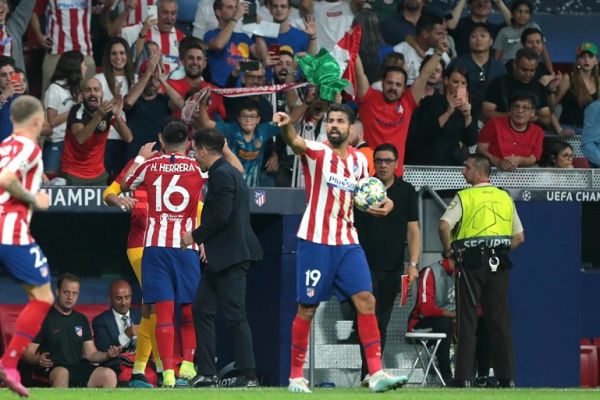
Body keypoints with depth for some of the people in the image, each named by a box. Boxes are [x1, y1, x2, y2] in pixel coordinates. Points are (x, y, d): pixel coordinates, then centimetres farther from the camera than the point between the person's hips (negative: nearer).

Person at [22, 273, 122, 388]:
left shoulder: (81, 320, 20)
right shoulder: (45, 318, 3)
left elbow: (91, 353, 18)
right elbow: (27, 353, -1)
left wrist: (107, 355, -3)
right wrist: (38, 360, -24)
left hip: (79, 368, 5)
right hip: (52, 369, -5)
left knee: (109, 375, -22)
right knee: (61, 373, -40)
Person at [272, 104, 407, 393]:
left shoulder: (359, 160, 10)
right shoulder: (316, 151, -5)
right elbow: (295, 143, -28)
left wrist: (382, 204, 0)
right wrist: (286, 126, -51)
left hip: (347, 242, 4)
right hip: (315, 242, -4)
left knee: (366, 301, -7)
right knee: (307, 309, 1)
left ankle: (376, 374, -7)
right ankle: (296, 376, 12)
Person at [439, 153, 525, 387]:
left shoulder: (464, 197, -2)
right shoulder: (505, 197, 13)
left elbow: (444, 225, -16)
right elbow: (519, 237, 13)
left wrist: (449, 253, -3)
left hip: (471, 262, -4)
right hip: (499, 263, 4)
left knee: (467, 320, 0)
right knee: (500, 320, 6)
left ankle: (464, 377, -4)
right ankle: (507, 376, 3)